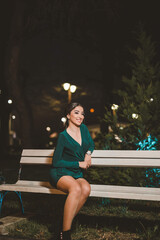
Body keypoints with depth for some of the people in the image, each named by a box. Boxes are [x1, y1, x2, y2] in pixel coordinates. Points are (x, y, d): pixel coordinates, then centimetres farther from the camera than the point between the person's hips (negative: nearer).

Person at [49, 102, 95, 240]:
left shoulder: (83, 128, 9)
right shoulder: (63, 136, -8)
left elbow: (91, 144, 27)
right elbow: (56, 162, -7)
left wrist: (88, 154, 4)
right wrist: (79, 163, -9)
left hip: (77, 174, 5)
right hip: (60, 173, -5)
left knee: (86, 188, -31)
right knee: (76, 188, -38)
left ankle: (67, 221, -20)